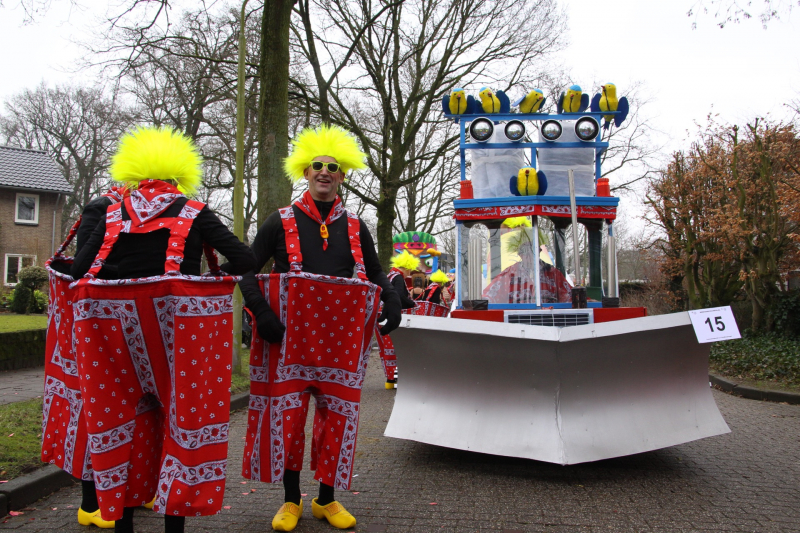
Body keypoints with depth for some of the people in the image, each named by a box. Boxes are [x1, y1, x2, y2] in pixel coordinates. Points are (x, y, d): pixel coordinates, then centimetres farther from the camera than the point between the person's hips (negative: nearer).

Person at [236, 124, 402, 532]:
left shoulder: (354, 227, 10)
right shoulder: (282, 221, 3)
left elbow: (376, 273, 19)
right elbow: (246, 269, 1)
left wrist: (392, 300, -1)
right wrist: (261, 311, -15)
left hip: (341, 336, 2)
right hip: (290, 333, -2)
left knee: (337, 413, 6)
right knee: (288, 411, 3)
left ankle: (327, 499, 24)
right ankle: (291, 499, 22)